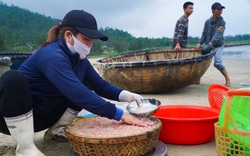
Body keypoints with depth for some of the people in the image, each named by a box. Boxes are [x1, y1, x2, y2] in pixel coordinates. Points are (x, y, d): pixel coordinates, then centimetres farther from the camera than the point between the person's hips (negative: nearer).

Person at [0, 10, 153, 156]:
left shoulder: (80, 59, -3)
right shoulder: (52, 56, -29)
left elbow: (101, 85, 1)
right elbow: (79, 95, -38)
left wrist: (126, 95, -19)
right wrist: (121, 115, -37)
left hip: (42, 117, 7)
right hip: (12, 117, -7)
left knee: (85, 85, 0)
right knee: (13, 79, -37)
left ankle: (55, 130, 4)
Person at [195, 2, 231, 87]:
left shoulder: (222, 22, -9)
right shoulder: (208, 21, 3)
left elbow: (218, 35, -23)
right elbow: (204, 34, 5)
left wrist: (211, 44, -37)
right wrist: (199, 43, -10)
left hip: (218, 46, -5)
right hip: (208, 46, 5)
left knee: (217, 63, -21)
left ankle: (228, 80, -9)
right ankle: (197, 79, 18)